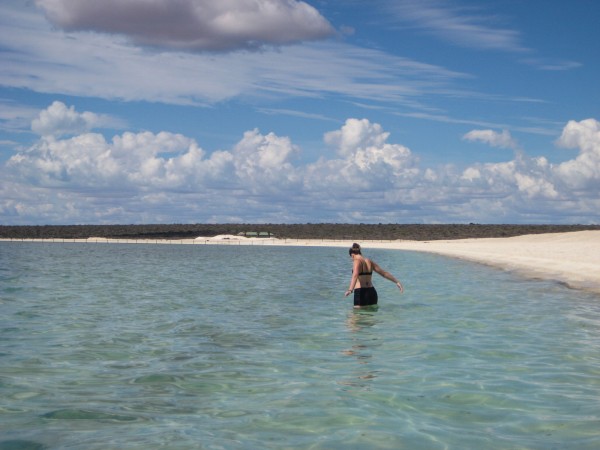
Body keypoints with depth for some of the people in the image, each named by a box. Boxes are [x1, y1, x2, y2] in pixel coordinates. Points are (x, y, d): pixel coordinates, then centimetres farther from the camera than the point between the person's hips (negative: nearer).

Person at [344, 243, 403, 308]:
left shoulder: (357, 261, -6)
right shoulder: (369, 261, 14)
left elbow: (355, 275, -25)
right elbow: (384, 273, 18)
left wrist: (350, 290, -39)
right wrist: (397, 282, 27)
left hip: (361, 292, -7)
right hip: (372, 292, 7)